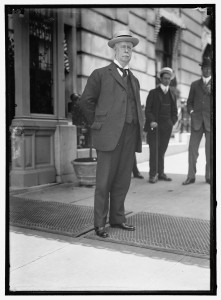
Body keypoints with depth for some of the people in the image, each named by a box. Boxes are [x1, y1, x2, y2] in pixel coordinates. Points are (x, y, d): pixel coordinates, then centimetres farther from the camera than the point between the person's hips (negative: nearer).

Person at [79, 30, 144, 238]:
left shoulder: (134, 80, 23)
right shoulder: (100, 74, 5)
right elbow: (86, 102, 3)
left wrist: (138, 131, 15)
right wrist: (98, 125, 3)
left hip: (130, 135, 5)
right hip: (109, 134, -5)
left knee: (123, 180, 8)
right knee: (104, 180, -3)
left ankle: (117, 218, 20)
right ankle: (100, 223, 6)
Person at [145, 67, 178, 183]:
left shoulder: (172, 95, 18)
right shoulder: (153, 93, 7)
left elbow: (174, 112, 21)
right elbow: (147, 110, 0)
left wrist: (172, 122, 6)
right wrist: (151, 121, -15)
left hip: (166, 127, 3)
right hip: (154, 125, -3)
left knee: (162, 151, 3)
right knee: (154, 150, -7)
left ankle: (160, 173, 8)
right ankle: (153, 174, -5)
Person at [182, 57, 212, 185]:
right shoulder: (195, 84, 15)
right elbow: (190, 102, 17)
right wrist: (191, 111, -1)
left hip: (210, 121, -1)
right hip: (197, 121, 1)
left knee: (210, 149, 1)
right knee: (192, 148, -5)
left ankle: (209, 176, 9)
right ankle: (191, 176, 0)